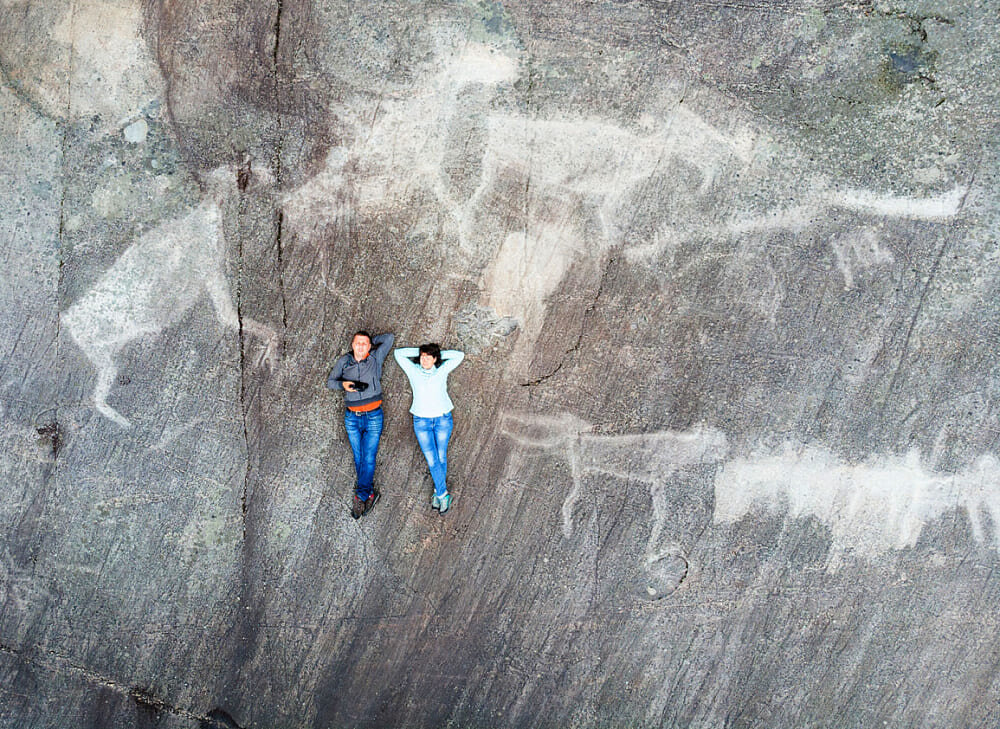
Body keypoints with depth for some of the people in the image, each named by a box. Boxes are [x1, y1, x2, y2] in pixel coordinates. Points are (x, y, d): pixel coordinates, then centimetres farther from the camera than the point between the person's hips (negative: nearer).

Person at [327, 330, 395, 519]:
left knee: (369, 458, -6)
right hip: (352, 417, 2)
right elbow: (330, 381, 12)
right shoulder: (344, 362, 4)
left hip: (373, 416, -2)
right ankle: (370, 493, 17)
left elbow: (389, 338, 1)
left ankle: (360, 497, 0)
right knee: (358, 458, 6)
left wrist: (371, 340, 8)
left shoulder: (376, 358, -1)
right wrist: (342, 384, -8)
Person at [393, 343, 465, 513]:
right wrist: (419, 352, 4)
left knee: (441, 457, 5)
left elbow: (459, 355, 4)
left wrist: (439, 354, 5)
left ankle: (438, 492, 18)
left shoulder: (442, 371, 2)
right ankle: (443, 494, 4)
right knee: (432, 460, -3)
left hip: (443, 419, 0)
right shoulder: (413, 371, 2)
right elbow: (398, 353, 4)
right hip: (422, 421, 0)